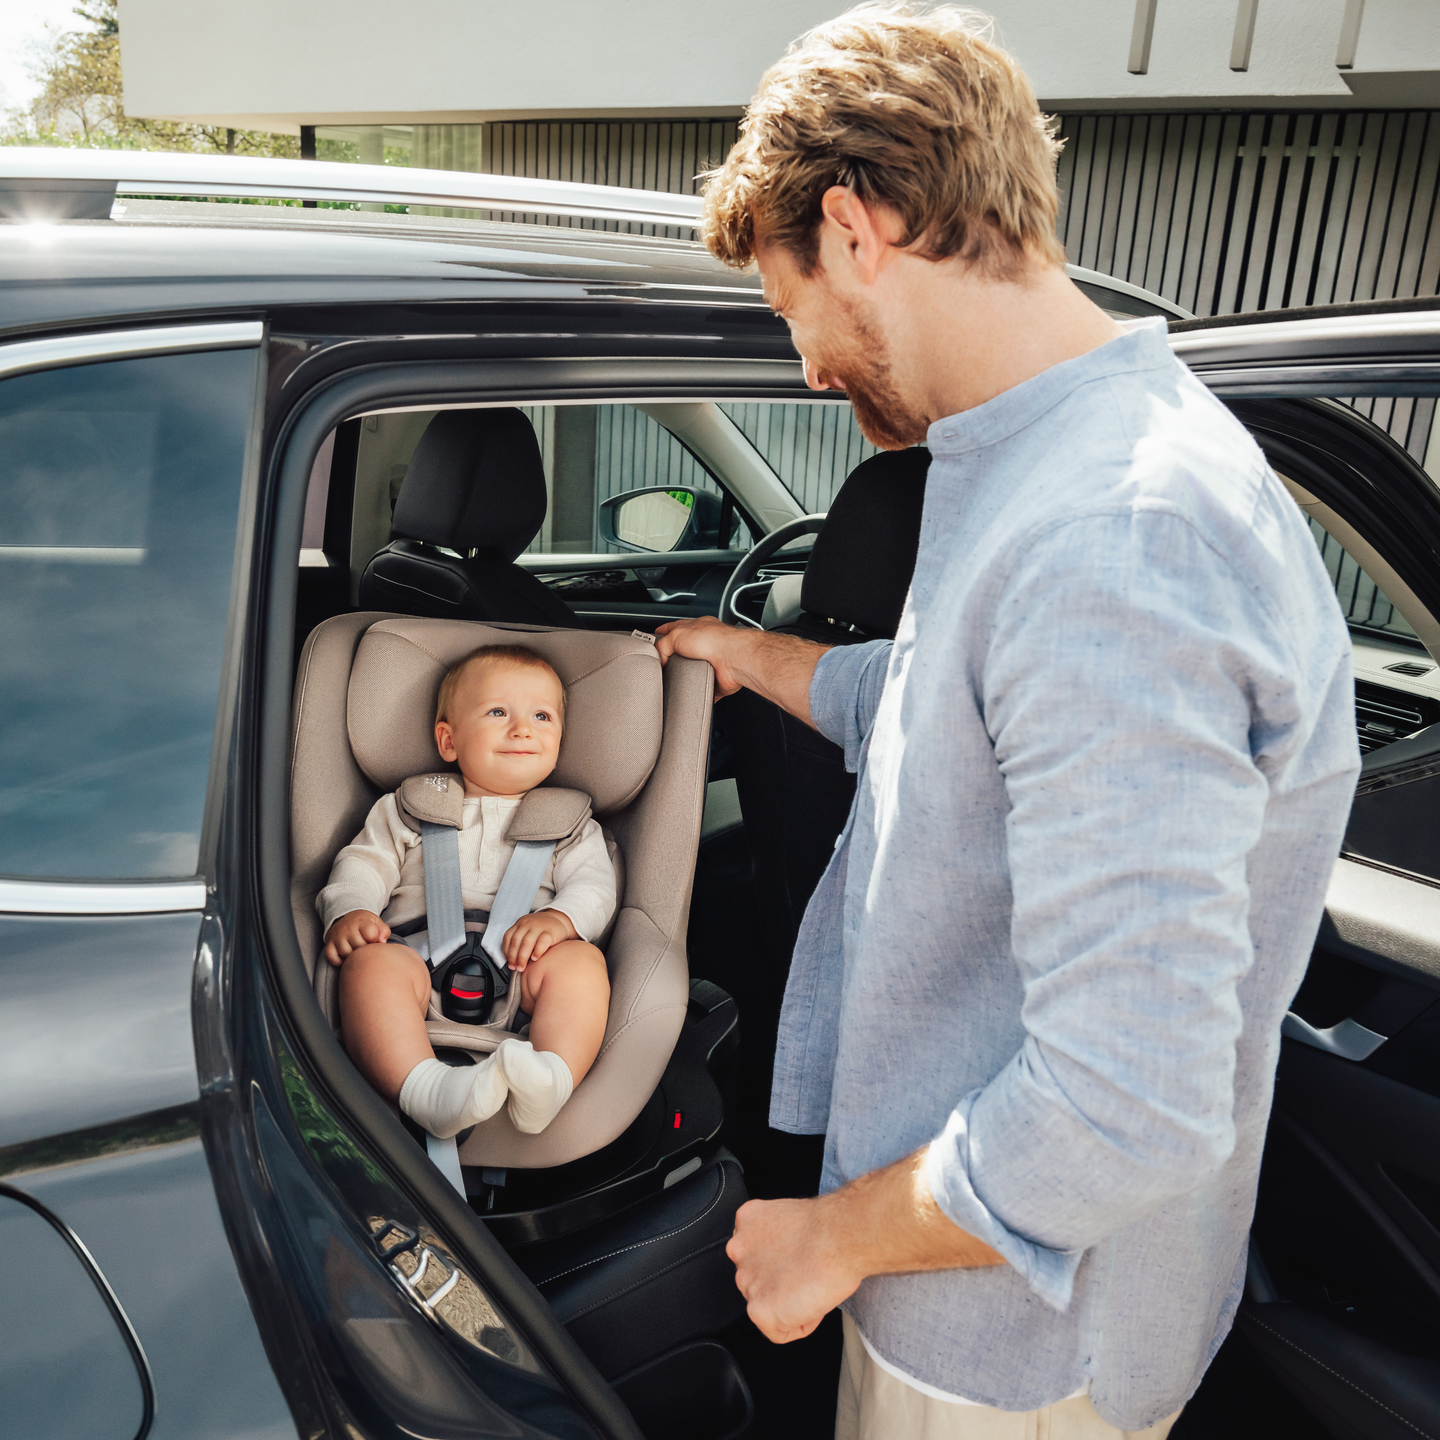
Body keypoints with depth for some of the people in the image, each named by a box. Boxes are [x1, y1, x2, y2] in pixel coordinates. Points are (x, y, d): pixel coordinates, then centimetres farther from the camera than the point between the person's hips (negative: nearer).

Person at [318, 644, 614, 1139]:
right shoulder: (409, 807, 24)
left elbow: (594, 884, 8)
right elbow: (364, 864, 17)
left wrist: (561, 917, -16)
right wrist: (348, 910, -7)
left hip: (520, 970, 0)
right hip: (421, 954, 0)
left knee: (582, 959, -30)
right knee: (370, 962, -32)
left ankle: (550, 1080, -50)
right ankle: (426, 1090, -49)